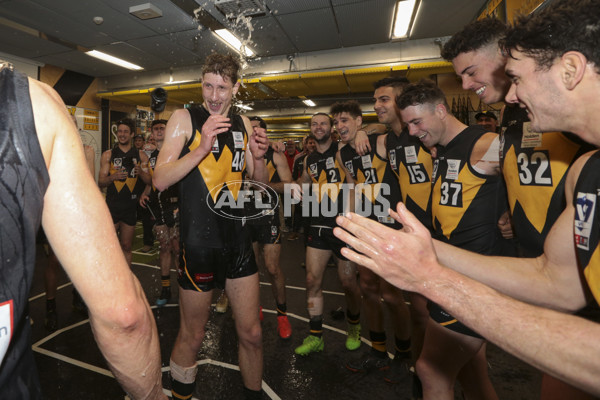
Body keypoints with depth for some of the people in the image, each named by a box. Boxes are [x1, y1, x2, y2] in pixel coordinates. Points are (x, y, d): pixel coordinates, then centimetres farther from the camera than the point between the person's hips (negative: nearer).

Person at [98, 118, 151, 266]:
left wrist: (140, 172, -16)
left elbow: (149, 180, 5)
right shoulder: (108, 155, 3)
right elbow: (100, 182, -1)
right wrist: (113, 177, -21)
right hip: (112, 205, -1)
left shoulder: (140, 155, 8)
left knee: (126, 247, 10)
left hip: (130, 206, 2)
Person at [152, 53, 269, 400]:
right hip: (199, 240, -4)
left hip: (238, 237, 4)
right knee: (192, 336, 12)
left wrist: (258, 157, -6)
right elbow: (160, 180, -10)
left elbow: (260, 181, 14)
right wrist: (202, 147, -22)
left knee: (252, 333, 12)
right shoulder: (185, 118, -2)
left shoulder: (242, 123, 10)